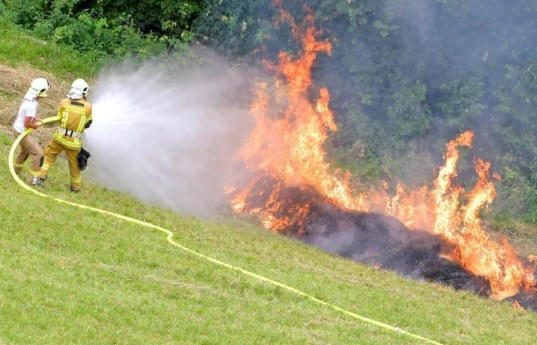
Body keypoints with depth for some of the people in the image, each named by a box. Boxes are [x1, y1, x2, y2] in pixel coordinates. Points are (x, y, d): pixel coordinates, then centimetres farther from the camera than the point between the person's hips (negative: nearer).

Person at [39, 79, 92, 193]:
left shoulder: (64, 102, -9)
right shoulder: (87, 106, -12)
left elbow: (60, 118, 4)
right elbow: (88, 124, 2)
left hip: (60, 137, 0)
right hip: (75, 142, 0)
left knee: (49, 154, 23)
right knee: (74, 164, 18)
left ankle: (42, 175, 14)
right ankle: (76, 187, 30)